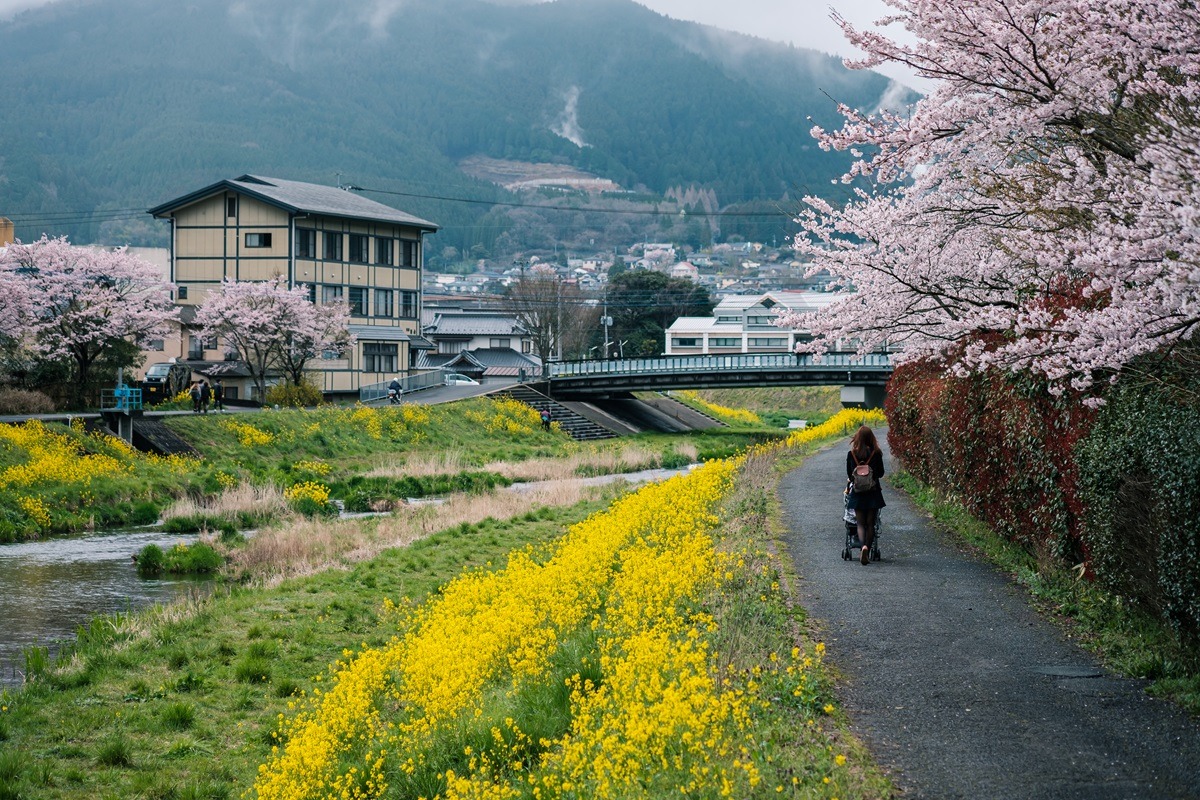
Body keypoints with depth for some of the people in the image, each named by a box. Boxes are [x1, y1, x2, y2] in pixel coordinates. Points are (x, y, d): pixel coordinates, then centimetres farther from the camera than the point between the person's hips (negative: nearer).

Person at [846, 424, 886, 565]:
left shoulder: (851, 454, -6)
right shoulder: (876, 454, -7)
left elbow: (849, 475, 2)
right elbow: (881, 473, 3)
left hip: (857, 493, 0)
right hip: (873, 493, 0)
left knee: (861, 523, 5)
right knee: (870, 523, 9)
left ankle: (863, 547, -21)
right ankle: (867, 551, 0)